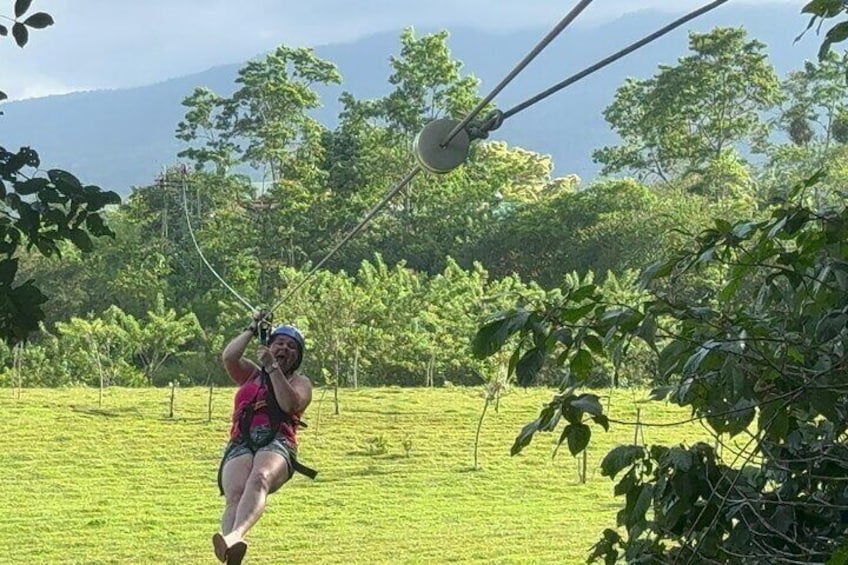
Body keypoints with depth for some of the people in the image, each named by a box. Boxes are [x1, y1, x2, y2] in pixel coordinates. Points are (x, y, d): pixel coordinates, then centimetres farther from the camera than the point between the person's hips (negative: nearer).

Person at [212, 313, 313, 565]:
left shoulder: (300, 382, 25)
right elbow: (228, 357, 13)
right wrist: (252, 329, 20)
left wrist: (273, 368, 1)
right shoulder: (251, 374, 33)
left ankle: (235, 535, -65)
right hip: (241, 444, 2)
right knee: (235, 492, -32)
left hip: (278, 444, -2)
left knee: (259, 478, -39)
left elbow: (289, 404, 2)